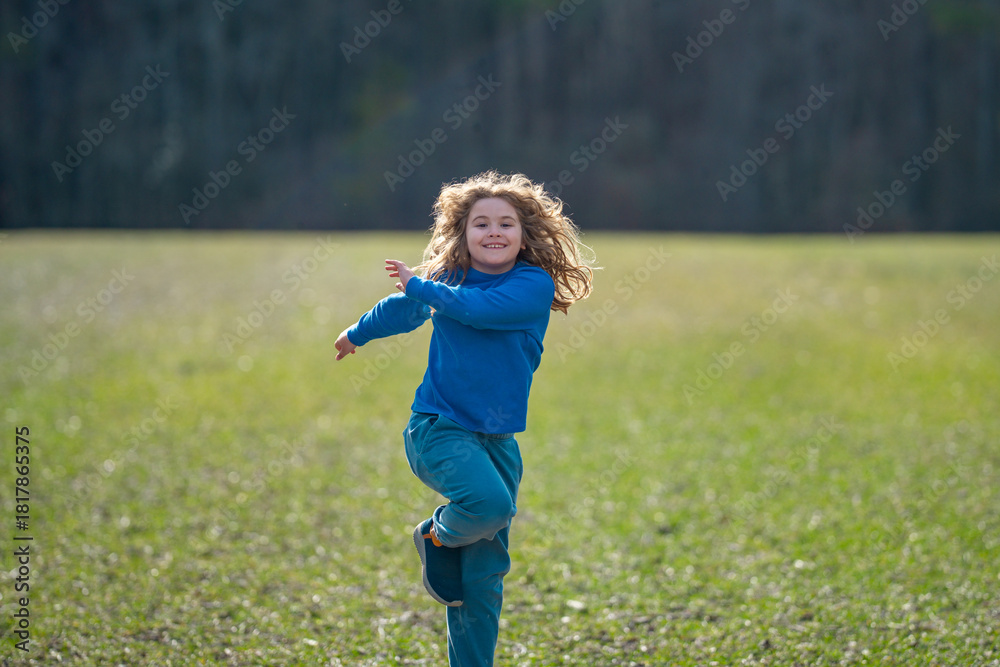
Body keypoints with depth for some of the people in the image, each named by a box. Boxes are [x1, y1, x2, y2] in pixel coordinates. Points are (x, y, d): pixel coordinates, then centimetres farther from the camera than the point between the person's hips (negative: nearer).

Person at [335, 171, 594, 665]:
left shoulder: (535, 285, -6)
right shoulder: (447, 280, 2)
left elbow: (476, 308, -23)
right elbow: (403, 311, 24)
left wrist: (416, 284, -9)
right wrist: (357, 332, 42)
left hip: (497, 439, 1)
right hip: (438, 426, -1)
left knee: (484, 577, 2)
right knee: (490, 502, -30)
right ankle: (437, 538, 2)